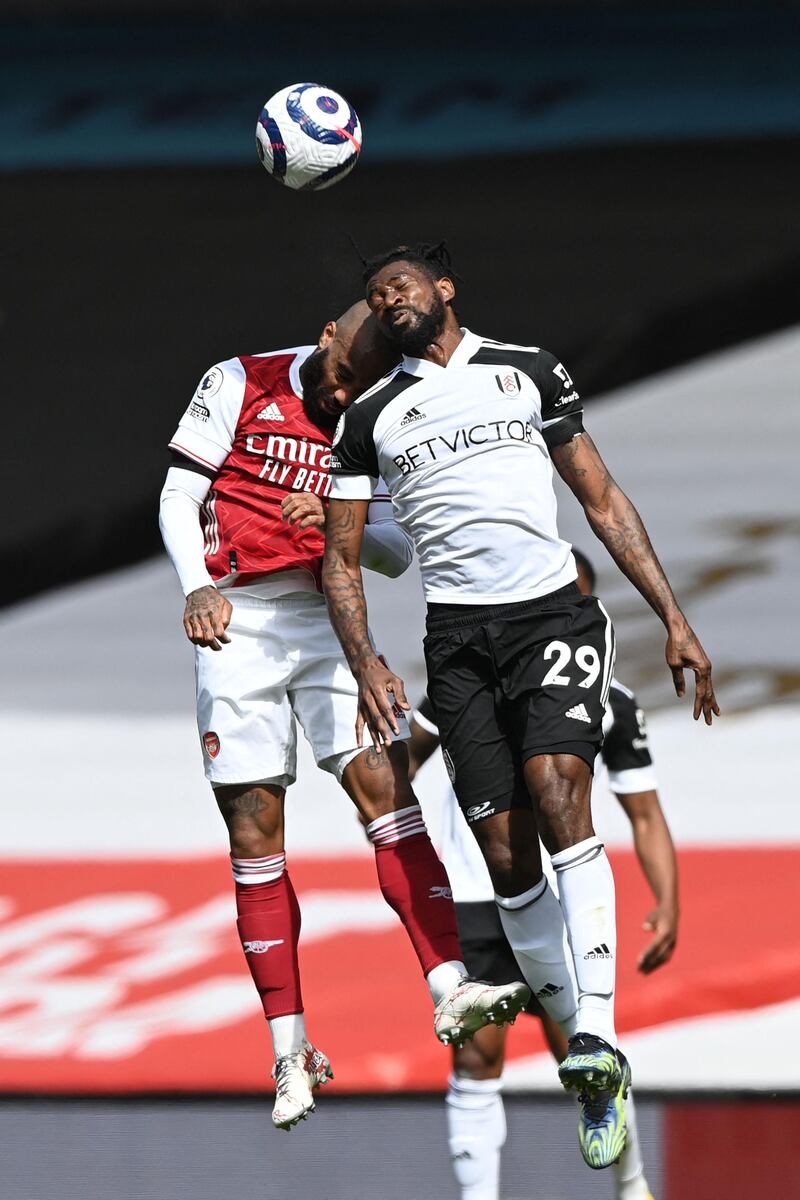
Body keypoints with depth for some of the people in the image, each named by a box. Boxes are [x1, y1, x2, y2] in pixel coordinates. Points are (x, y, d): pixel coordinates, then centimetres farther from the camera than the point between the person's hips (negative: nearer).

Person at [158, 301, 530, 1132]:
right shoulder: (240, 385, 0)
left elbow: (396, 555, 6)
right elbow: (179, 495, 0)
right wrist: (199, 588, -16)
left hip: (327, 619, 2)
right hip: (238, 623, -2)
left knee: (384, 784, -15)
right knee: (254, 828, -2)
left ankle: (450, 988, -24)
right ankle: (289, 1051, 2)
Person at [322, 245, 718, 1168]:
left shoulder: (527, 372, 12)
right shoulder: (370, 417, 15)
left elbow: (605, 503, 14)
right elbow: (340, 559, 14)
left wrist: (674, 620, 7)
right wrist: (366, 664, -3)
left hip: (554, 614, -2)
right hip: (458, 636, 2)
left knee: (556, 788, -25)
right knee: (507, 857, -6)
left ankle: (597, 1031, -33)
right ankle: (593, 1072, 2)